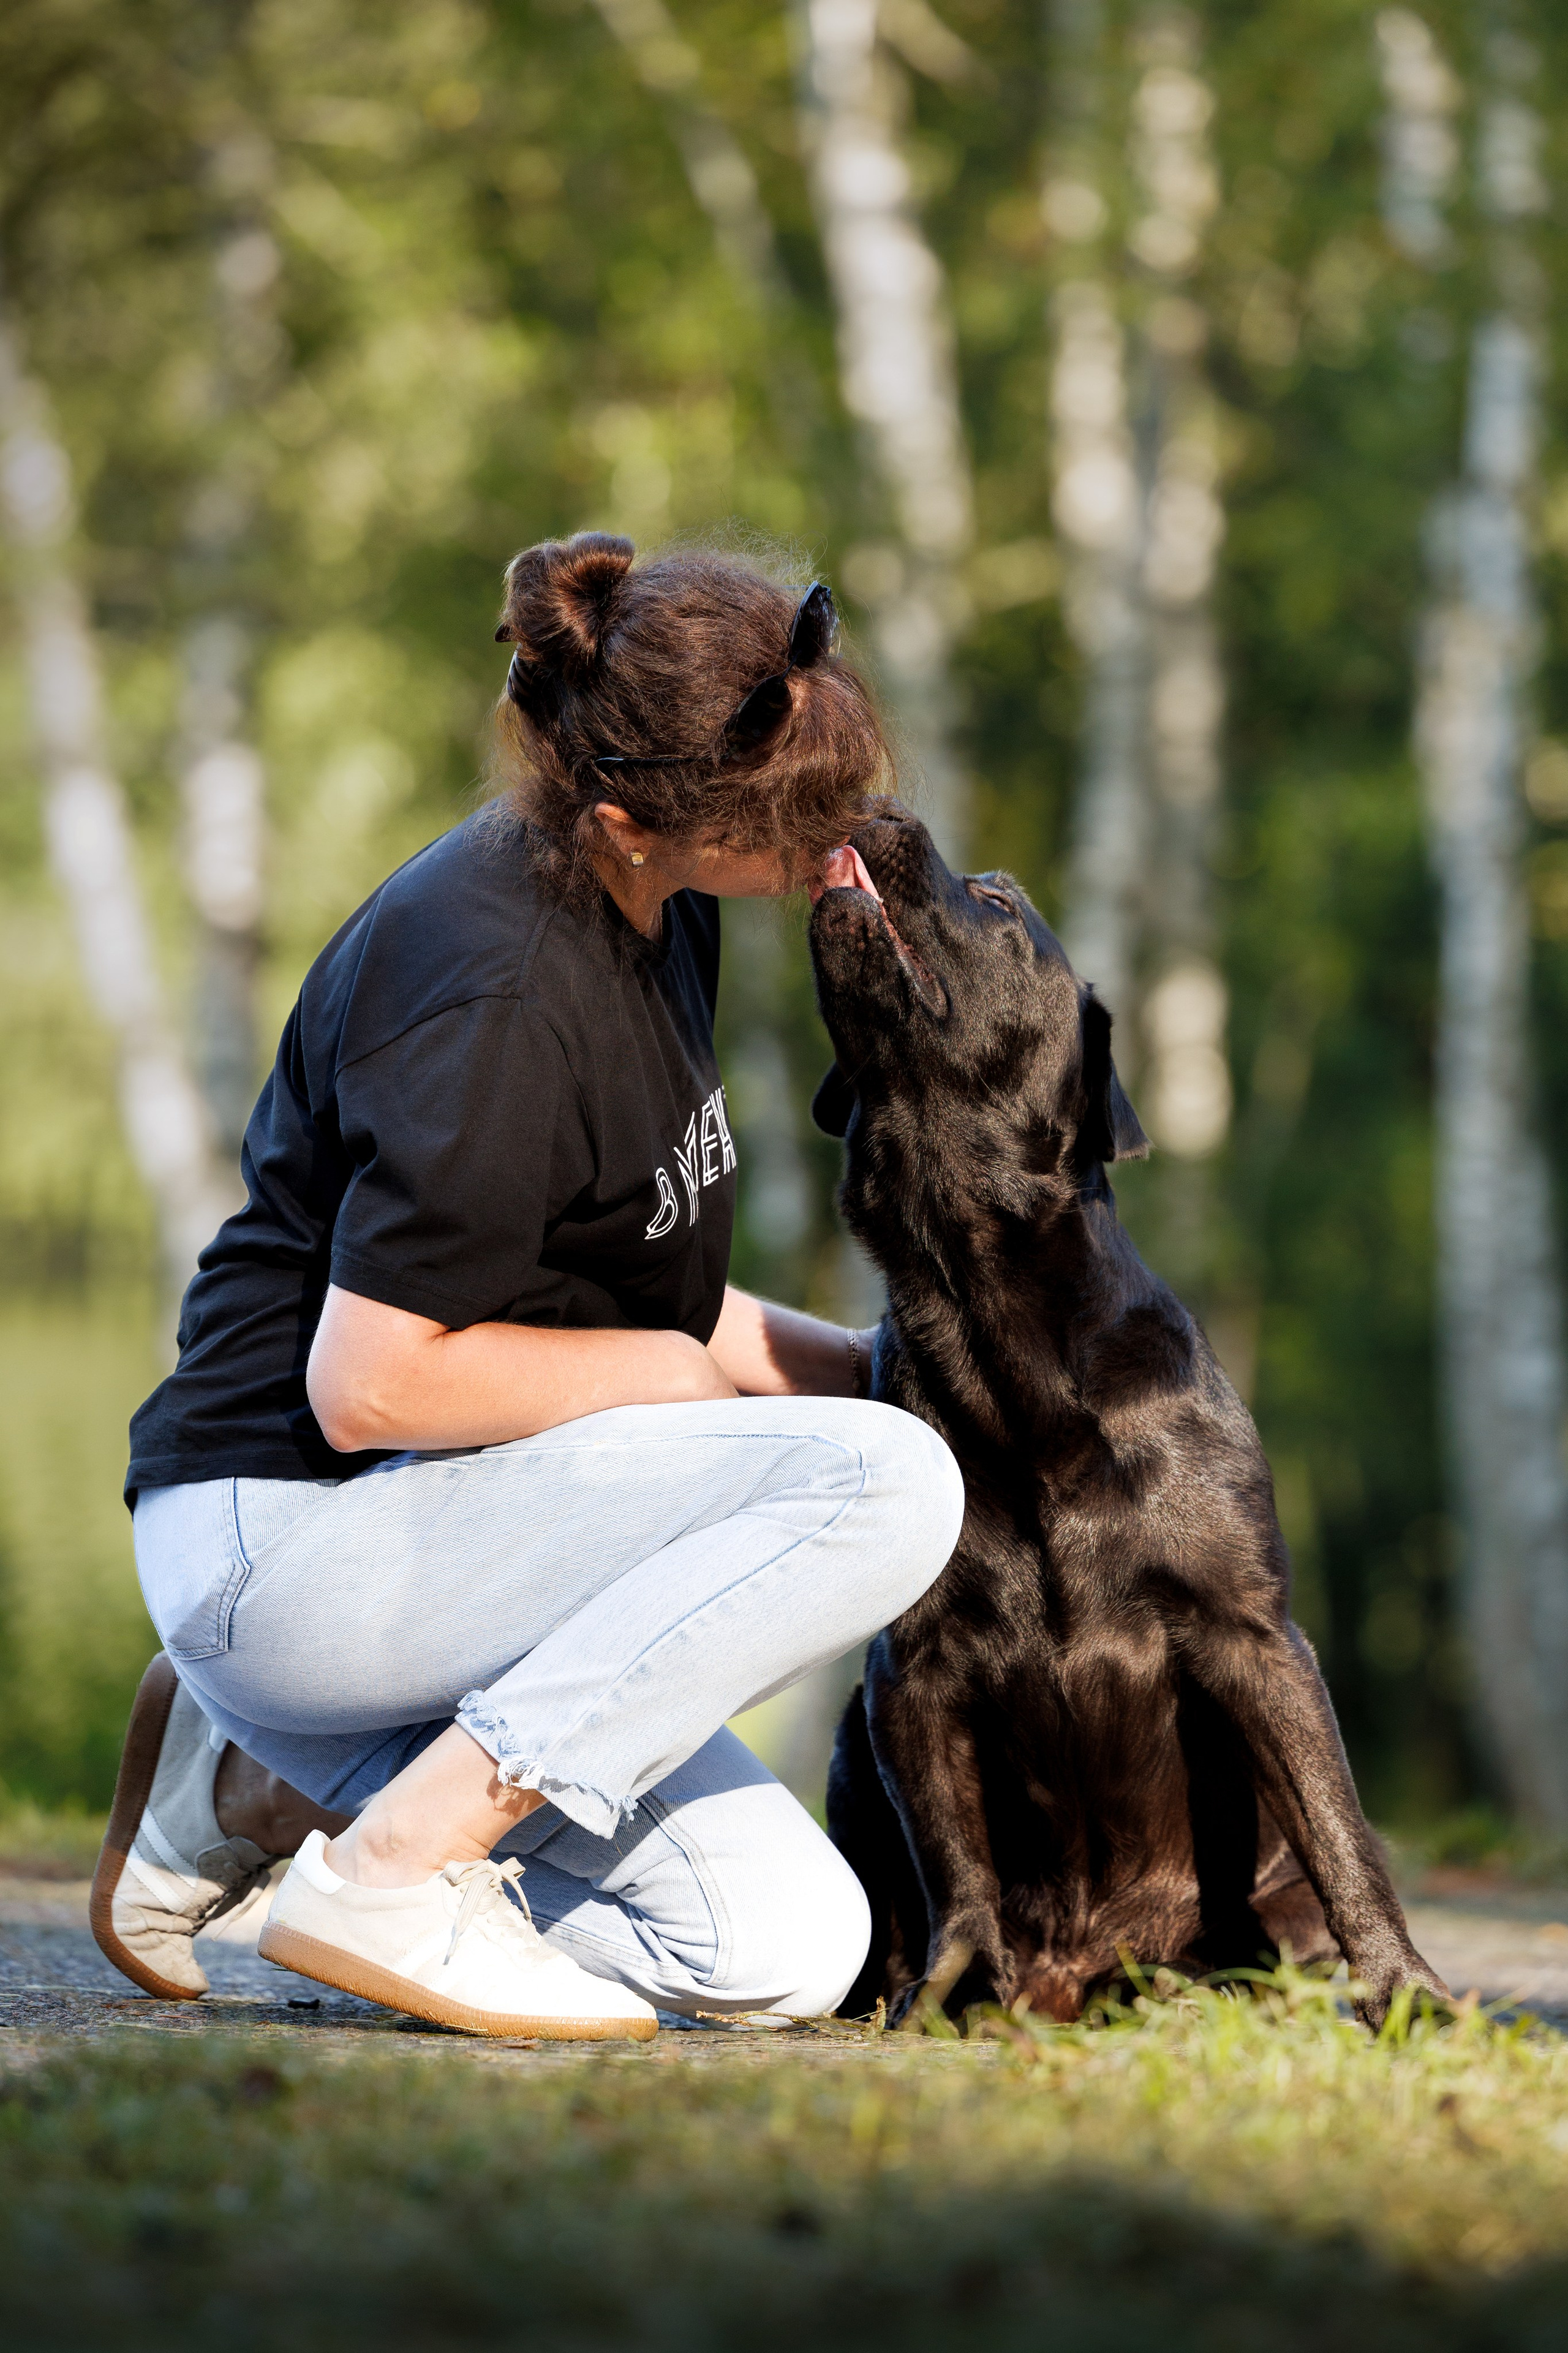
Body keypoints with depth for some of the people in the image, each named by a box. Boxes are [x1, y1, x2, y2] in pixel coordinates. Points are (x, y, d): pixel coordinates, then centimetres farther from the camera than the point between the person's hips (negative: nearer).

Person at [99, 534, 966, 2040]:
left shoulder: (648, 907, 7)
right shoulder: (497, 995, -23)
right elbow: (370, 1385, -24)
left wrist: (852, 1364, 8)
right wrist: (689, 1365, -11)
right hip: (284, 1533, -10)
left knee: (786, 1955, -1)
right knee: (890, 1483, -24)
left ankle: (264, 1781, 10)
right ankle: (396, 1866, -19)